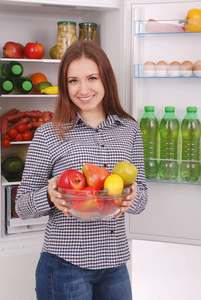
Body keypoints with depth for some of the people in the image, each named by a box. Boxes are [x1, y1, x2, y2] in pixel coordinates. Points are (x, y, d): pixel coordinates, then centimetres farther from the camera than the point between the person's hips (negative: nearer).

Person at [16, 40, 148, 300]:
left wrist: (133, 196, -14)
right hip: (65, 266, -3)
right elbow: (22, 207, -2)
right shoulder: (48, 134, -6)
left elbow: (142, 200, 8)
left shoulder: (129, 130, 3)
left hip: (115, 264, 3)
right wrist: (50, 196, -22)